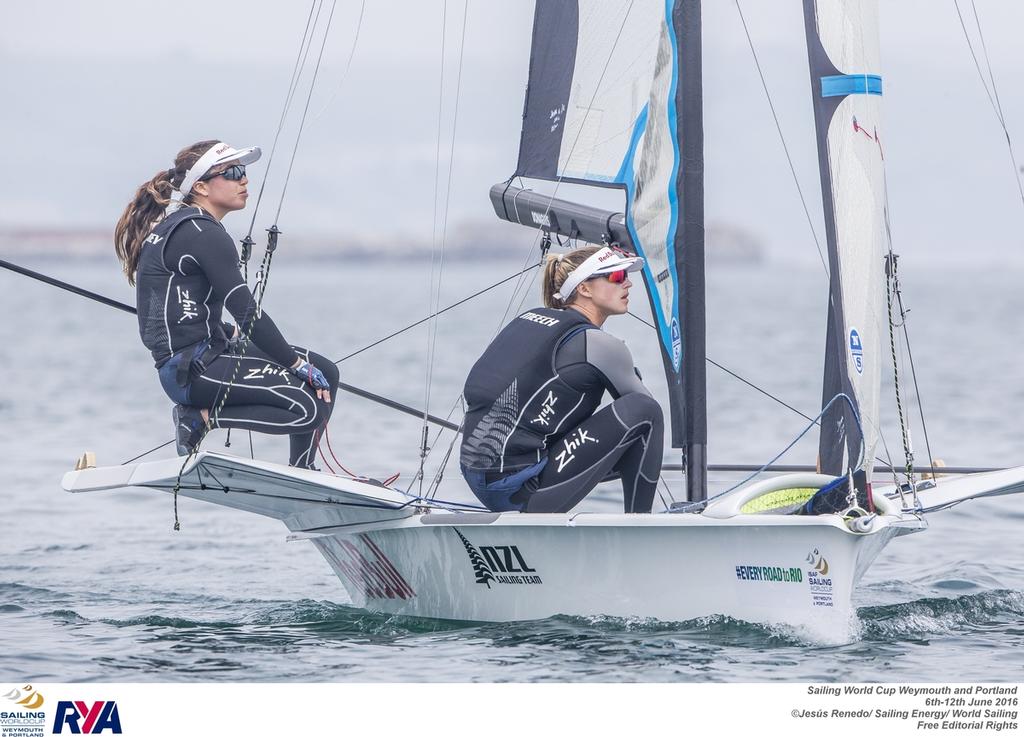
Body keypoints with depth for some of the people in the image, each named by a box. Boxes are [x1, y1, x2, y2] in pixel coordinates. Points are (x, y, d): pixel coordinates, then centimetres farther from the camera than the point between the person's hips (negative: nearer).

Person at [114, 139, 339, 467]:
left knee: (325, 373, 11)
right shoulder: (203, 234, -15)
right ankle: (202, 417, -10)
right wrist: (296, 363, -12)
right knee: (310, 407, -21)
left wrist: (231, 333, 21)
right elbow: (247, 311, -18)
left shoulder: (173, 226, 16)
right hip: (194, 367, -11)